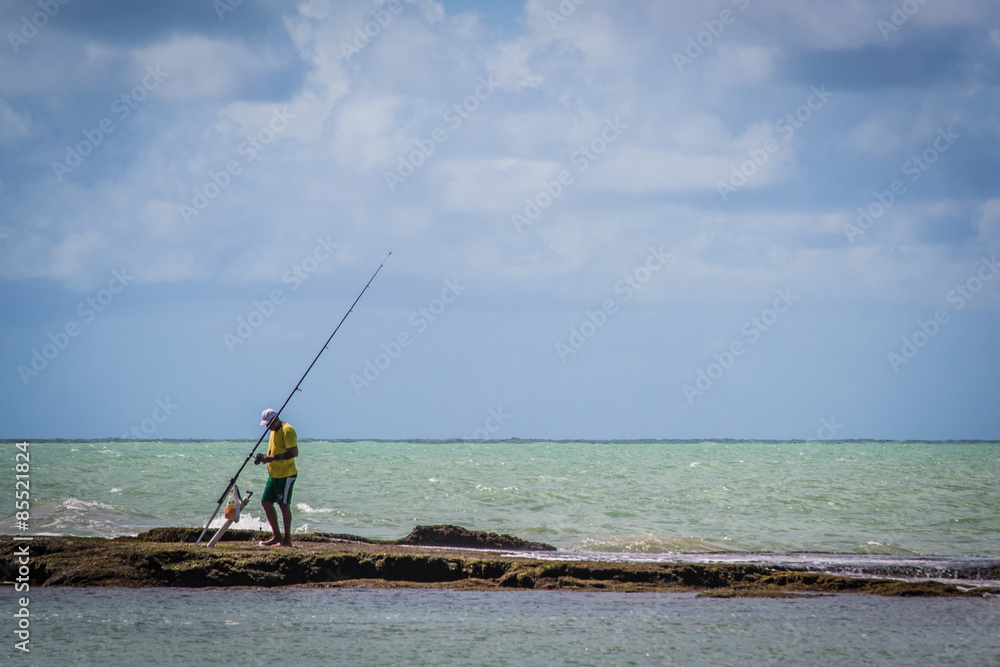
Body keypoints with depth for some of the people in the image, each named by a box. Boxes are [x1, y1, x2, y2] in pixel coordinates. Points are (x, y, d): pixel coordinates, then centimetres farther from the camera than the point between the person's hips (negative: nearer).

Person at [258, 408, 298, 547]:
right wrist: (265, 457, 8)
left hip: (285, 474, -10)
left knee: (284, 505, -7)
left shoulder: (287, 430, -14)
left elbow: (294, 452, -24)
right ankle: (277, 536, 17)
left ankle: (287, 539, -2)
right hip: (274, 474, 10)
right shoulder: (274, 431, 17)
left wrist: (273, 458, -24)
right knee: (266, 503, 10)